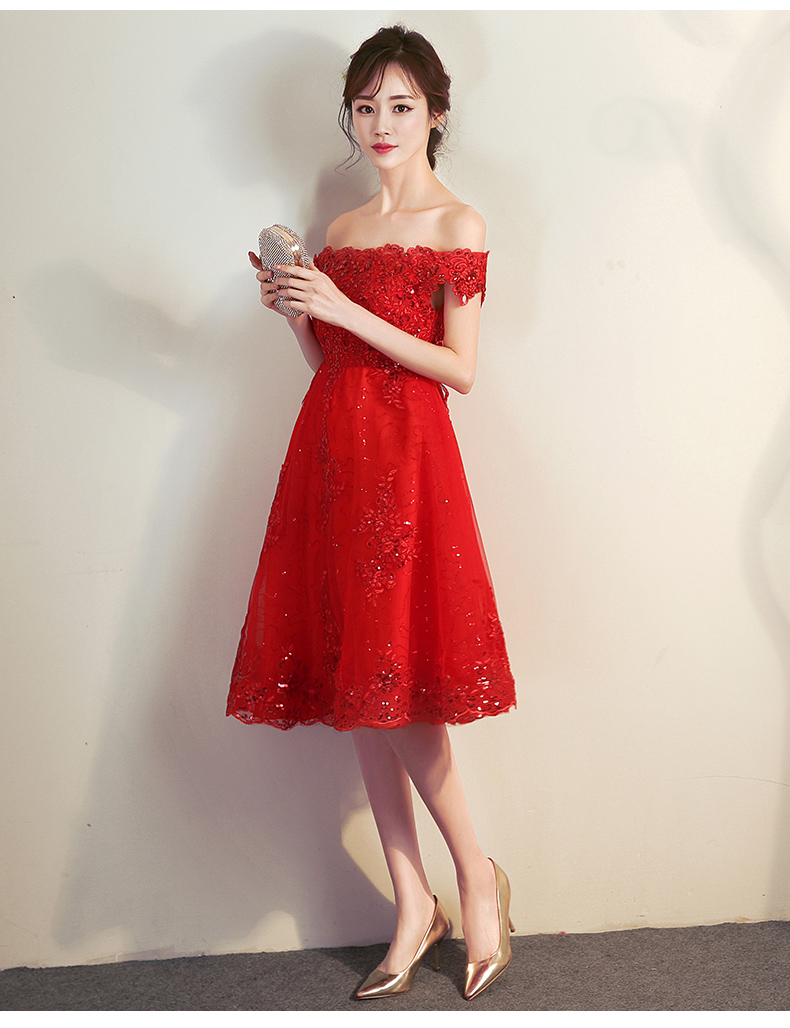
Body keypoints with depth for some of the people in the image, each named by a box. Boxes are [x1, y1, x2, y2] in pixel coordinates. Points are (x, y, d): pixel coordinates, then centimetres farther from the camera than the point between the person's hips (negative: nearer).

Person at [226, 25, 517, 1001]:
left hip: (405, 453, -6)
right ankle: (413, 905, 16)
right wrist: (291, 308, 1)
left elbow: (459, 368, -9)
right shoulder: (342, 227, 17)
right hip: (332, 446, 6)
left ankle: (477, 877, 13)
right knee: (358, 685, 5)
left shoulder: (457, 224, -1)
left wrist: (347, 311, -14)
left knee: (391, 680, -9)